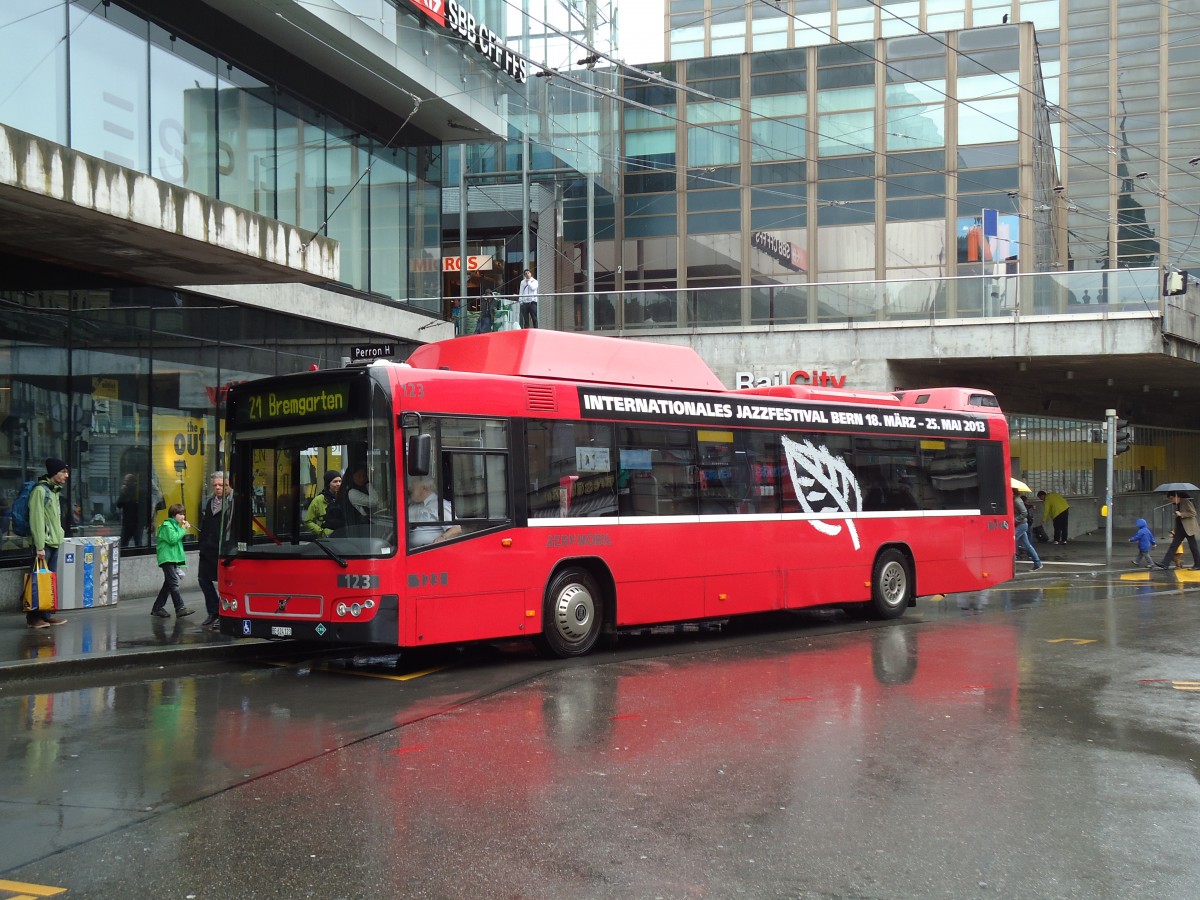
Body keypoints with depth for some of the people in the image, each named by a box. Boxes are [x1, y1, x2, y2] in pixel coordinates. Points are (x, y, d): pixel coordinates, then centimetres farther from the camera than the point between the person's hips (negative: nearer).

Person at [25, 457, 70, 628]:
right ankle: (34, 616, -2)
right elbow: (37, 520, -17)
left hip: (55, 542, 9)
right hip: (43, 544, -9)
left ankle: (46, 614, 16)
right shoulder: (40, 490, -13)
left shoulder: (55, 491, 16)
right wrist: (40, 546, -20)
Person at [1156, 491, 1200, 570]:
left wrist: (1181, 514, -21)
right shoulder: (1177, 505, 14)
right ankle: (1165, 564, -7)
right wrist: (1175, 532, 20)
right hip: (1180, 529, 8)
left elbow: (1193, 513, -15)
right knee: (1173, 545, -1)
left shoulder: (1186, 502, -9)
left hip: (1188, 528, -8)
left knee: (1193, 547, 0)